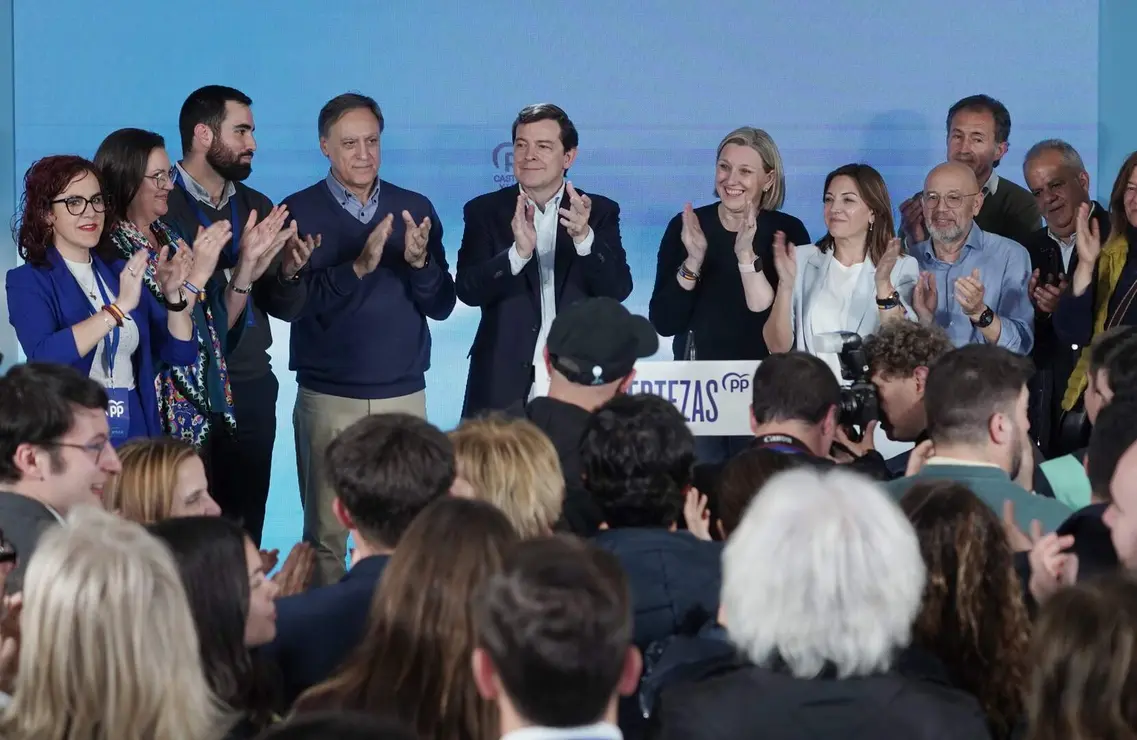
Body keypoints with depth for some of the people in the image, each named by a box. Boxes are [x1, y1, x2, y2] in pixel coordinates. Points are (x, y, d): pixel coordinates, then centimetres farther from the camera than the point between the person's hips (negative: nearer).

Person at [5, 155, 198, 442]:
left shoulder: (120, 271, 9)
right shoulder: (27, 281, -4)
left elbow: (181, 352, 8)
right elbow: (44, 357, -23)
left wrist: (173, 294, -9)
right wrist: (119, 307, -27)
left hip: (137, 432, 4)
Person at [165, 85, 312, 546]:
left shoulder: (257, 207, 12)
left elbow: (287, 309, 13)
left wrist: (289, 273, -9)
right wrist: (240, 265, -22)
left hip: (252, 391, 5)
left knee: (246, 536, 5)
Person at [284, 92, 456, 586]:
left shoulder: (415, 210, 8)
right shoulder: (299, 212, 1)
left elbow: (442, 305, 5)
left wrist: (420, 262, -15)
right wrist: (358, 267, -22)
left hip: (404, 393, 2)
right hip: (327, 397, -2)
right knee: (325, 535, 0)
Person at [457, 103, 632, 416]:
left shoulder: (600, 212, 5)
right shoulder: (485, 211, 5)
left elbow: (618, 289, -6)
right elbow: (468, 290, -7)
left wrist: (584, 237, -23)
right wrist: (518, 252, -25)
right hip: (503, 388, 0)